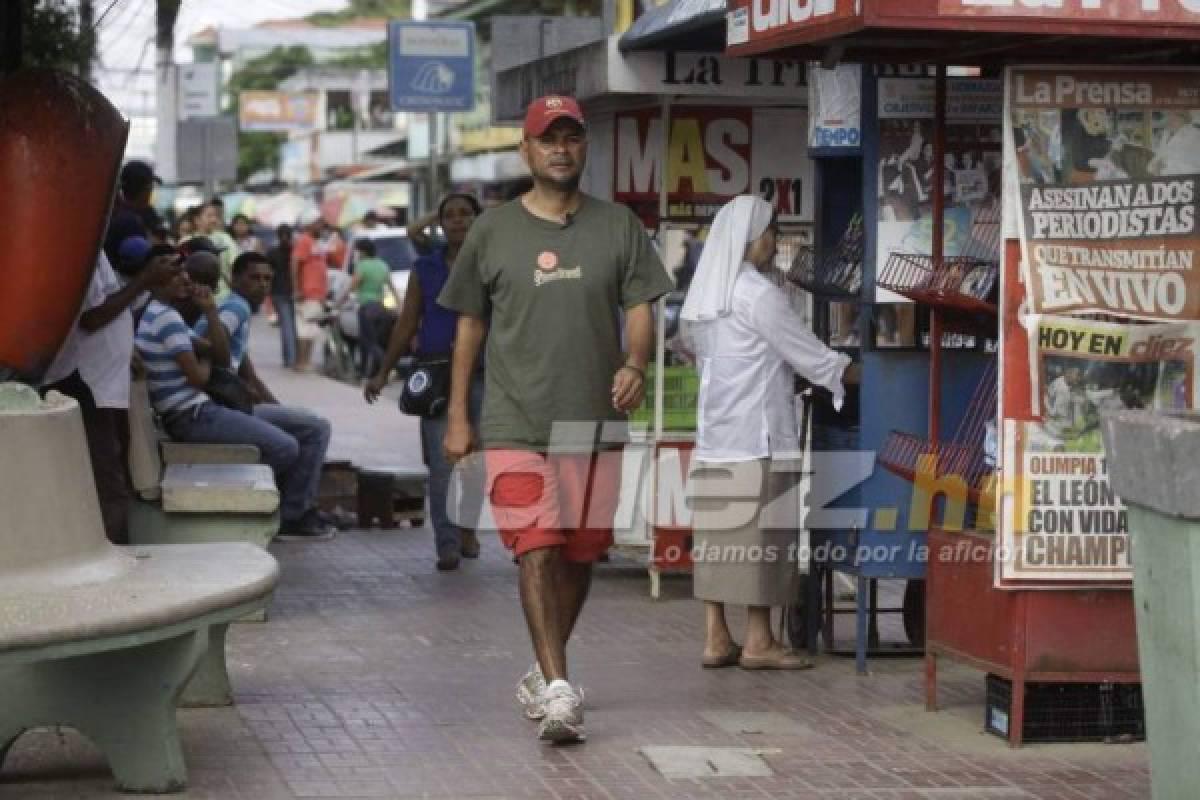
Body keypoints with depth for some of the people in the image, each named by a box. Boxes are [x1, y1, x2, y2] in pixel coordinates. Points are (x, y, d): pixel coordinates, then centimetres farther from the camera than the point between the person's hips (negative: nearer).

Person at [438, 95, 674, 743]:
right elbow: (469, 325, 10)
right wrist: (457, 416, 7)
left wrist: (635, 365, -18)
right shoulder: (493, 231, 5)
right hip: (515, 422, -2)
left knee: (579, 554, 10)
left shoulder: (618, 228, 7)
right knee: (537, 551, -13)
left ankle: (545, 673, 27)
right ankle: (558, 687, -18)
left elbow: (640, 308, 4)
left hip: (594, 421, 2)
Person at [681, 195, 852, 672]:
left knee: (718, 536, 7)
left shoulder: (705, 296, 13)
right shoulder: (759, 295, -12)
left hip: (714, 434, 8)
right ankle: (758, 642, 1)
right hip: (758, 435, -8)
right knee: (761, 536, -2)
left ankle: (716, 638, 7)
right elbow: (810, 356, -9)